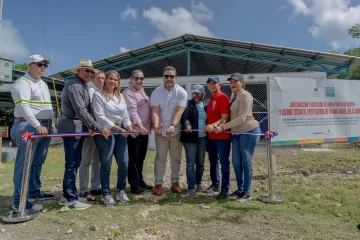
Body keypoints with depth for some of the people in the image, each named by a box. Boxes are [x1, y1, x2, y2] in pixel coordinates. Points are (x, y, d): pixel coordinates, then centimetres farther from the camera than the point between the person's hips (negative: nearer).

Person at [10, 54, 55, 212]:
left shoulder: (43, 84, 20)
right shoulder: (22, 83, -8)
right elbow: (23, 106, -22)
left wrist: (50, 123, 18)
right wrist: (37, 125, -31)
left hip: (44, 127, 9)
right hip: (28, 127, -9)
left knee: (38, 162, 13)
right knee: (24, 163, -7)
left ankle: (34, 192, 24)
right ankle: (19, 201, -2)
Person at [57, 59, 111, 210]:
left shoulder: (82, 86, 18)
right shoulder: (74, 86, -14)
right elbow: (81, 111, -24)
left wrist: (89, 127, 10)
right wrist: (99, 128, -24)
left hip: (77, 128, 10)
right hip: (72, 128, -10)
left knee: (74, 162, 14)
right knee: (72, 163, -5)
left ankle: (67, 195, 24)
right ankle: (71, 199, 4)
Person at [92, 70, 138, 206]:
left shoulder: (120, 96, 16)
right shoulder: (98, 95, -3)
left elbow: (125, 116, 12)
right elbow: (100, 117, -13)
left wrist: (130, 128, -6)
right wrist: (117, 128, -16)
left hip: (120, 131, 6)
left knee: (124, 163, 4)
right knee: (106, 163, -3)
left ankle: (120, 190, 22)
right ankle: (106, 194, 11)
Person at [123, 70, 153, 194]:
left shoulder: (142, 91, 18)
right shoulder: (128, 93, -10)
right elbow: (132, 111, -24)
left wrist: (146, 127, 14)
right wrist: (139, 125, -37)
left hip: (144, 130, 8)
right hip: (134, 130, -8)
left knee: (141, 158, 17)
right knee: (133, 159, 1)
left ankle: (140, 180, 29)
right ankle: (134, 184, 11)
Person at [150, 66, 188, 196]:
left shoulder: (181, 92, -7)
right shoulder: (156, 92, -2)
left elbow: (179, 111, -18)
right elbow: (155, 111, -12)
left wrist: (173, 125, -34)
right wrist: (156, 125, -30)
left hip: (176, 131, 0)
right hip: (161, 131, 1)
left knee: (176, 158, 11)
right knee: (160, 158, 7)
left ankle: (175, 181, 24)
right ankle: (158, 183, 16)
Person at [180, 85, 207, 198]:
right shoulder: (188, 104, 0)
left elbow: (208, 120, 18)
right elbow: (184, 117, -13)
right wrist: (187, 125, -32)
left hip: (203, 138, 4)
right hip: (190, 137, -4)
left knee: (201, 162, 12)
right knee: (191, 163, -1)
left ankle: (198, 183, 28)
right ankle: (191, 187, 8)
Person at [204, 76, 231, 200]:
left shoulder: (223, 97, -11)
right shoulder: (210, 99, 16)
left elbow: (225, 118, -19)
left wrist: (214, 125, -33)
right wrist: (208, 127, 9)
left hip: (222, 135, -9)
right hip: (211, 136, 9)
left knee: (224, 162, -2)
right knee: (213, 161, 16)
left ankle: (225, 189, 6)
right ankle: (215, 185, 30)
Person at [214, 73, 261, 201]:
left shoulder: (245, 95, -13)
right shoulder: (234, 97, 15)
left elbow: (241, 118, -23)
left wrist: (223, 127, -25)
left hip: (249, 131, -8)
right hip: (237, 133, 8)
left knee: (246, 161, -1)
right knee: (236, 161, 10)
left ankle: (247, 192, 11)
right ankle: (240, 189, 25)